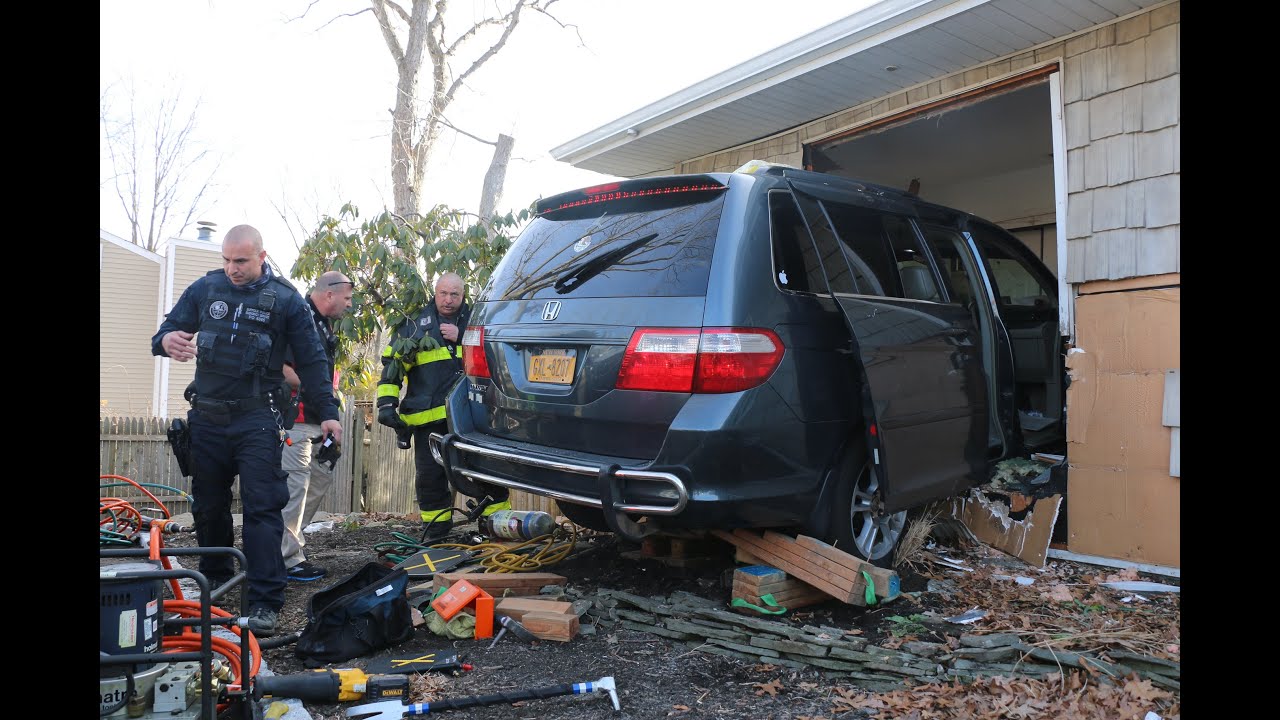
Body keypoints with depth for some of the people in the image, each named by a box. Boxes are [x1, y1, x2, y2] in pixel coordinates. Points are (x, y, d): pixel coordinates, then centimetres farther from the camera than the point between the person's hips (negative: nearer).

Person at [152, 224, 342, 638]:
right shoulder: (204, 289, 6)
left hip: (257, 420, -4)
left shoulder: (285, 298, -1)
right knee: (207, 505, 15)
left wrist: (327, 413, -3)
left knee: (262, 507, -9)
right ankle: (214, 578, 35)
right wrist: (167, 341, -16)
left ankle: (264, 602, -8)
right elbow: (166, 330, 10)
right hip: (206, 418, 4)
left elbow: (311, 360, 2)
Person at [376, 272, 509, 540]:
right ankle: (436, 533, 20)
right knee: (429, 475, 6)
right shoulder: (414, 323, 10)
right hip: (427, 416, 0)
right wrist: (387, 403, 0)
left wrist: (462, 337, -10)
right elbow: (392, 364, 9)